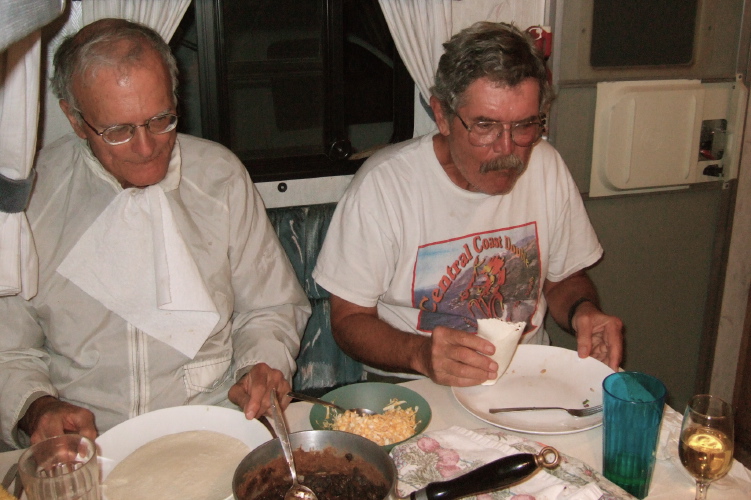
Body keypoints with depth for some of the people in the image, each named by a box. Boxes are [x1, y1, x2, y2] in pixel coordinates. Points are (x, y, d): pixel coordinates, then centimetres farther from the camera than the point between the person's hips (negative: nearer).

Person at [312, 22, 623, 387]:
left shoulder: (546, 167, -3)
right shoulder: (383, 185, -16)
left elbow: (563, 278, 10)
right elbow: (348, 318, -11)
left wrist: (583, 312, -12)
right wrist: (421, 354, -29)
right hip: (415, 387, -3)